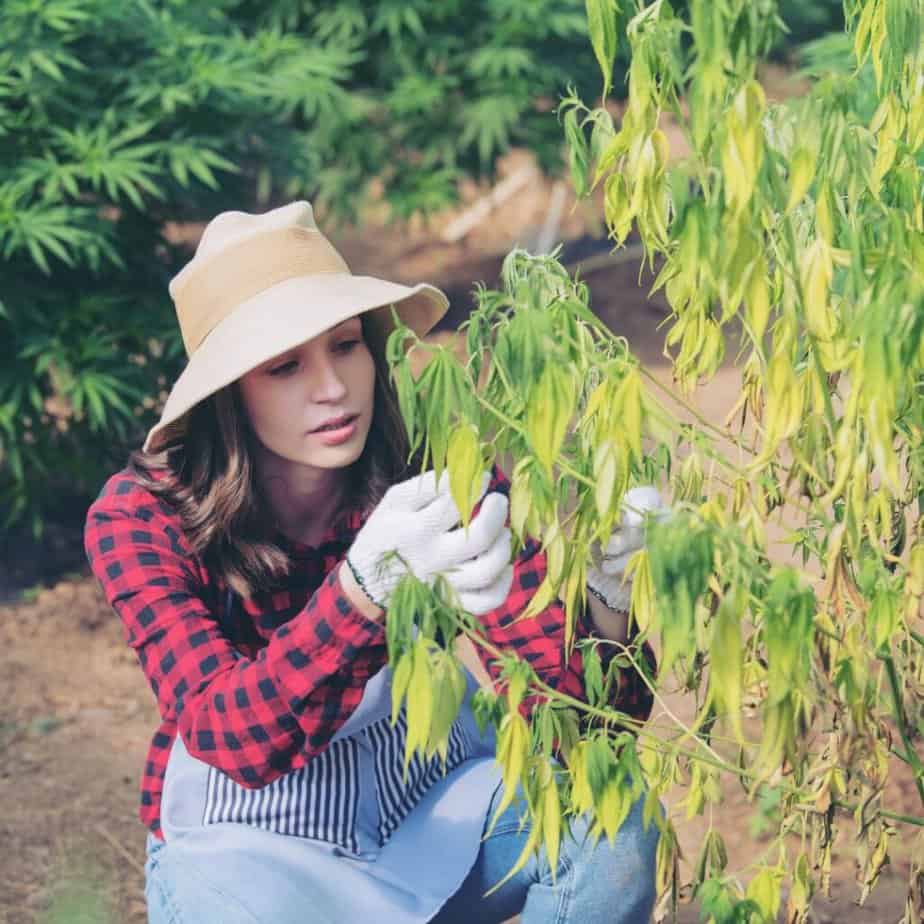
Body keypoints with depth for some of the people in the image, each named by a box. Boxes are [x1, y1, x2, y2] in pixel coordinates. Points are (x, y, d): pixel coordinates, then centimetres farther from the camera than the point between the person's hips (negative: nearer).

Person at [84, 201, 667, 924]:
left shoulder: (441, 472, -16)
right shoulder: (141, 517, -18)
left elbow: (594, 712, -21)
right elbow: (233, 737, -33)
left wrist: (606, 592, -44)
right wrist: (369, 579, -49)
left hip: (436, 806, 2)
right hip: (245, 842, -2)